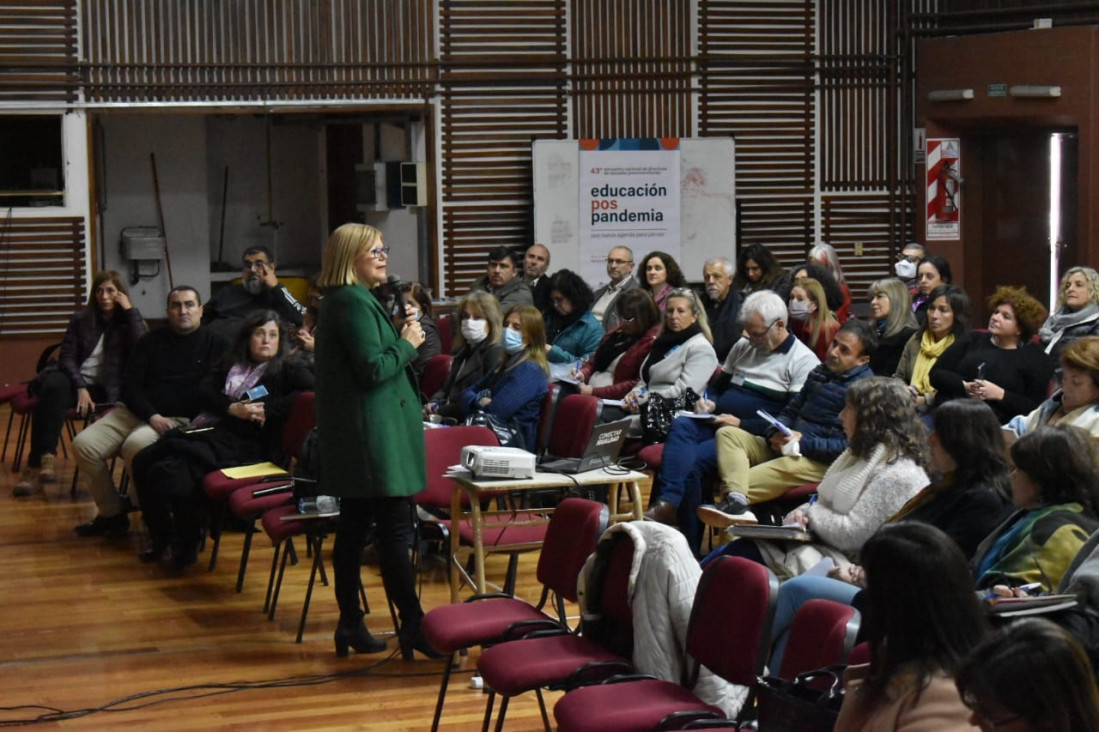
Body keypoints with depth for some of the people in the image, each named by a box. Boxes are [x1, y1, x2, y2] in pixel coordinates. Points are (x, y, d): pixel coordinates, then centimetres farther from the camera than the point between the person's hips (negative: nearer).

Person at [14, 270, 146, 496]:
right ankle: (43, 458, -39)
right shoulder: (81, 319, 13)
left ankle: (36, 464, -33)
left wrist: (130, 310, -12)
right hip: (76, 381, 2)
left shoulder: (128, 322, 8)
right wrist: (81, 388, -12)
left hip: (105, 390, -2)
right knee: (54, 385, -36)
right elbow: (67, 358, 5)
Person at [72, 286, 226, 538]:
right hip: (135, 412, 5)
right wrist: (153, 417, -11)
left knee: (135, 446, -35)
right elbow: (129, 386, 6)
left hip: (180, 419, -5)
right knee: (84, 444, -15)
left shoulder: (214, 343, 5)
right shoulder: (150, 342, 13)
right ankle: (111, 513, -3)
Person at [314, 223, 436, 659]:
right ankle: (413, 627, -6)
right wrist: (407, 344, -8)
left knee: (354, 529, 12)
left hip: (352, 439, 11)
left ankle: (351, 626, 17)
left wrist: (398, 336, 7)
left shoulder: (347, 301, 16)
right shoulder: (355, 304, -16)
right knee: (395, 531, -8)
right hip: (373, 438, -11)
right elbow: (372, 369, -22)